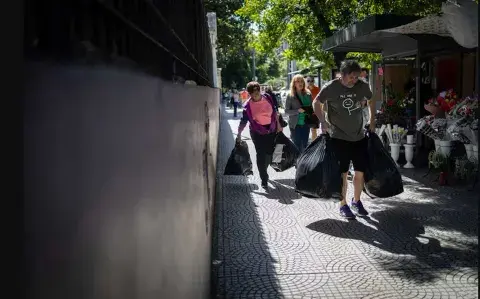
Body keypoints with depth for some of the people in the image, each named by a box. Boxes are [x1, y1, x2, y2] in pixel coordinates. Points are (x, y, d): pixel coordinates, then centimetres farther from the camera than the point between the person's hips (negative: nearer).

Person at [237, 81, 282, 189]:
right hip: (258, 132, -3)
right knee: (261, 155, -6)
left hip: (271, 130, 4)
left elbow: (274, 112, 8)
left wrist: (278, 125, 10)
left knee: (270, 153, 11)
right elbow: (244, 121, -7)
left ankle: (264, 171, 40)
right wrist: (239, 134, -9)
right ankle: (264, 181, -1)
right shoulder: (248, 105, -12)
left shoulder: (267, 98, -4)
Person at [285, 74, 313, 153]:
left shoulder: (308, 94, 2)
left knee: (305, 145, 10)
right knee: (297, 146, 2)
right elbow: (286, 111, -6)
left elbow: (311, 107, 12)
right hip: (295, 124, -3)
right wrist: (298, 110, -20)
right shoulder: (290, 96, -6)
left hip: (306, 124, 3)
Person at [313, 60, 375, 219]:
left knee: (360, 172, 7)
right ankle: (343, 205, 15)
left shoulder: (363, 86, -4)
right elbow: (317, 103, 1)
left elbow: (371, 100, 16)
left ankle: (356, 201, 27)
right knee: (342, 173, 1)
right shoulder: (331, 87, -14)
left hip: (359, 136, 4)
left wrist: (372, 121, 12)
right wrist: (323, 122, -7)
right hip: (339, 137, -3)